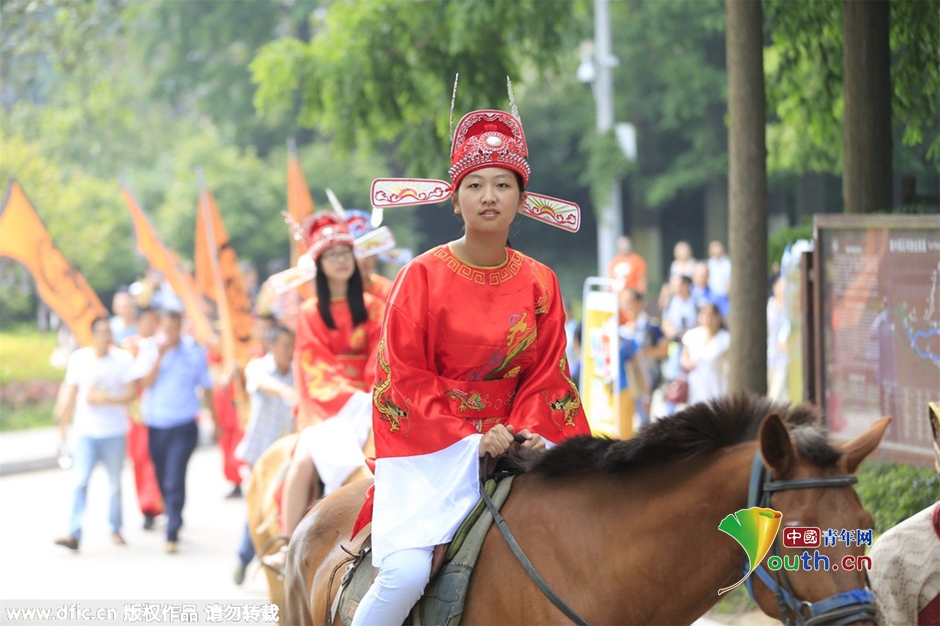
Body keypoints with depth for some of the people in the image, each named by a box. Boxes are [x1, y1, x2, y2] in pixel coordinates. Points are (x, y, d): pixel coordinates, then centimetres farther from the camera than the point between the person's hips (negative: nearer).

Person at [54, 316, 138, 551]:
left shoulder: (122, 359, -4)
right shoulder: (79, 359, 1)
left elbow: (131, 392, -6)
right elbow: (70, 395, 7)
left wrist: (105, 399, -18)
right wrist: (63, 430, 8)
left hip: (114, 432, 0)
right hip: (86, 432, 0)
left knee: (115, 483, 7)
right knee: (80, 481, -11)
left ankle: (115, 529, 24)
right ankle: (74, 534, -16)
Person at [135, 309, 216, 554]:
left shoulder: (194, 351, -2)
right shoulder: (149, 349, 0)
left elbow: (206, 386, 8)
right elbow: (146, 383, -10)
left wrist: (214, 417, 14)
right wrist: (160, 356, -18)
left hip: (183, 426, -3)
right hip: (155, 425, 3)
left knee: (175, 481, -14)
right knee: (163, 481, 13)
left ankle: (172, 534, -13)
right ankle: (174, 520, 35)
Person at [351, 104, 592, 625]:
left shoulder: (540, 284, 7)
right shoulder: (422, 277, -4)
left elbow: (544, 375, 8)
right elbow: (406, 377, -7)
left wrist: (529, 431, -12)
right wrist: (469, 440, -17)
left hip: (510, 440, 4)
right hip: (429, 445, -4)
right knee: (406, 572, -25)